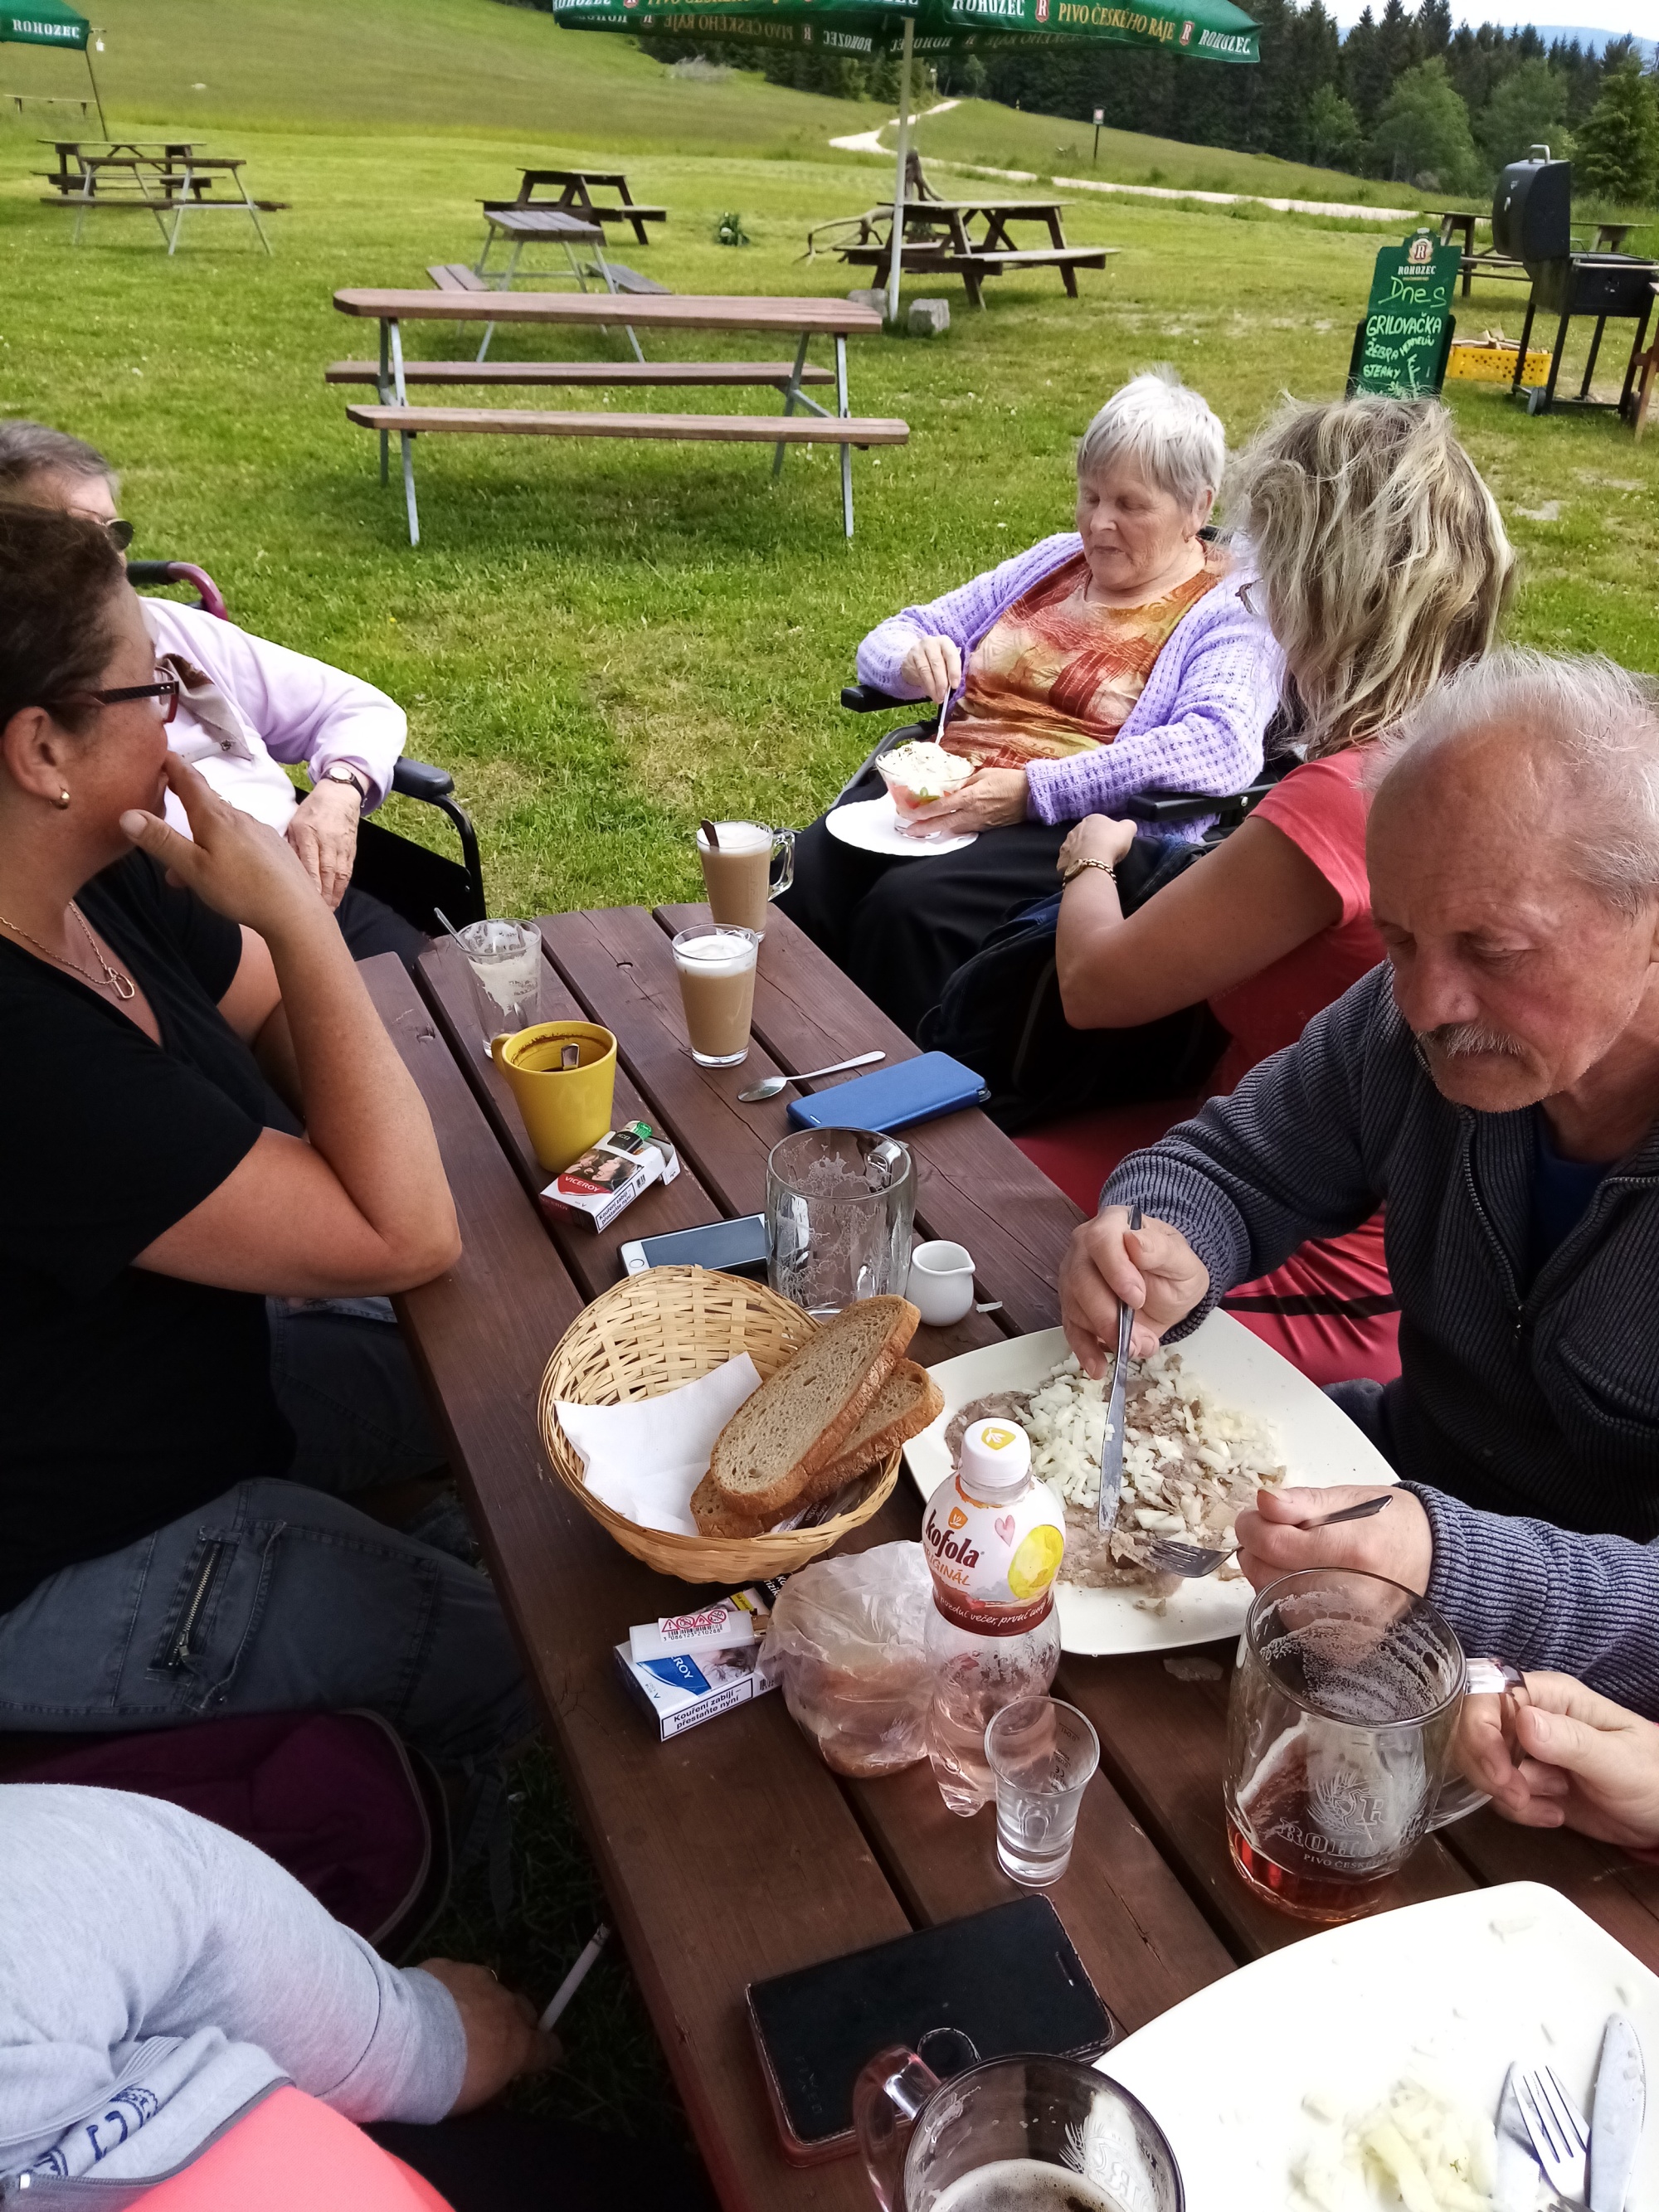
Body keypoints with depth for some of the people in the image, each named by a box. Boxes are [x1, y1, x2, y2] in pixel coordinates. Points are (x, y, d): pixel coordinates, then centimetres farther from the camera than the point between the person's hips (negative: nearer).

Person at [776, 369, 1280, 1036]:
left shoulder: (1232, 612, 5)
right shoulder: (1053, 561, 25)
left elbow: (1222, 748, -17)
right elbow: (884, 644, 26)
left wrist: (1033, 789, -22)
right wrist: (913, 658, -1)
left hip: (1073, 827, -5)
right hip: (935, 793, 6)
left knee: (910, 904, -34)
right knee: (796, 878, -24)